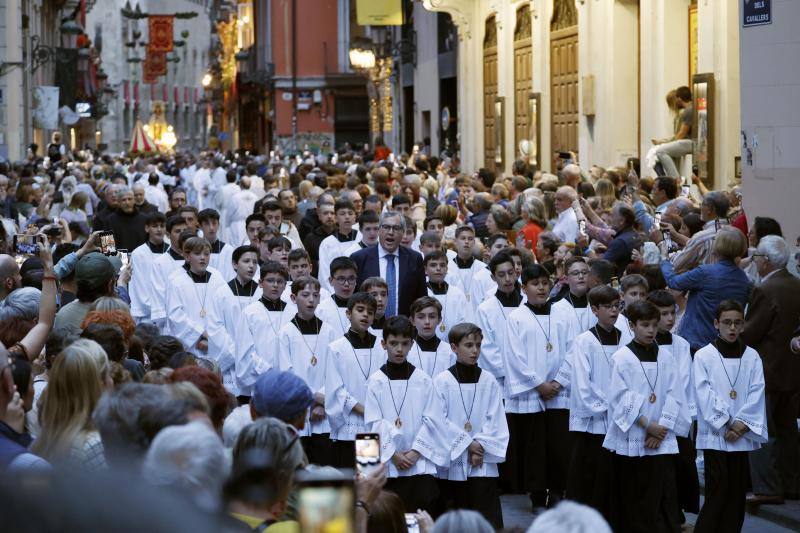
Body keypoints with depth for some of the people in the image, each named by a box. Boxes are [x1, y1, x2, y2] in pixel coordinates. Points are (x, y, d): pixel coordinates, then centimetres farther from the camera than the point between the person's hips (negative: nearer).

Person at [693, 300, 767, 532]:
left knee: (737, 491, 4)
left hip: (742, 435, 3)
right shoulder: (703, 356, -1)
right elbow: (705, 394, -7)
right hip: (714, 433, -3)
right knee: (718, 490, -7)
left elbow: (756, 393, 1)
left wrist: (742, 424, -11)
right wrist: (725, 425, -11)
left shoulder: (752, 357, 7)